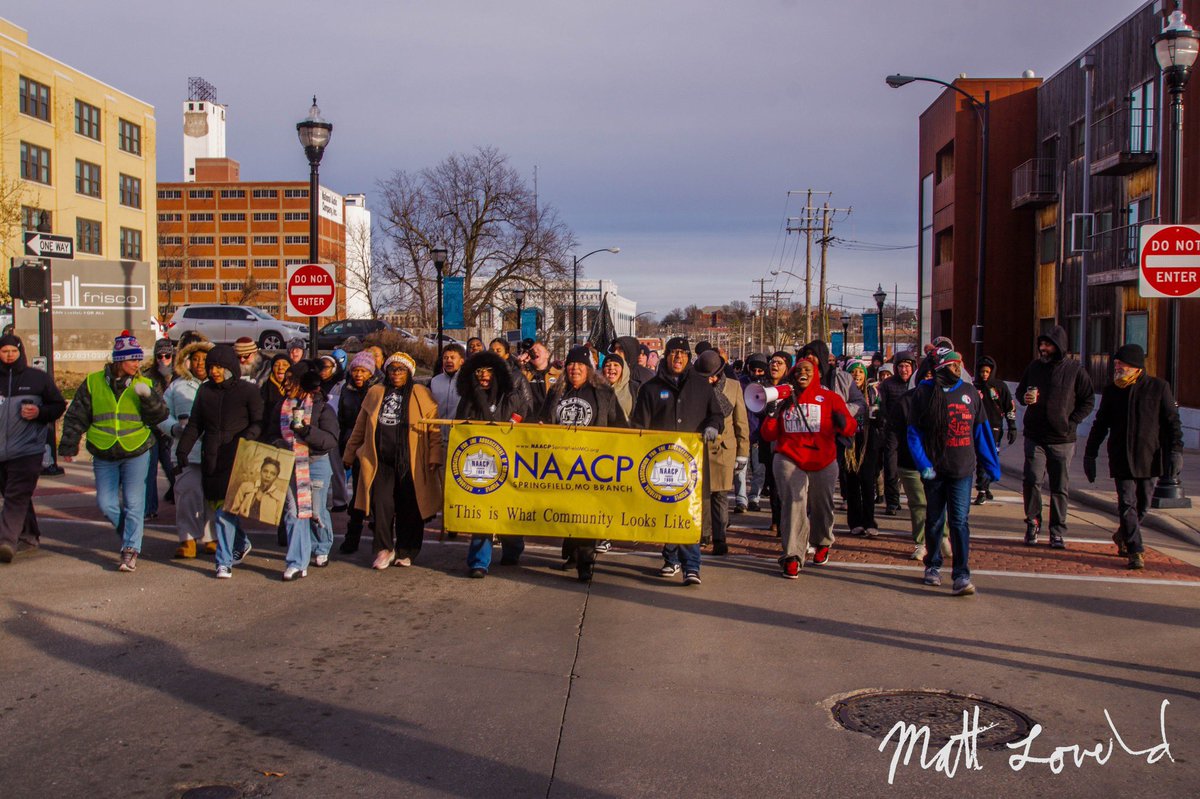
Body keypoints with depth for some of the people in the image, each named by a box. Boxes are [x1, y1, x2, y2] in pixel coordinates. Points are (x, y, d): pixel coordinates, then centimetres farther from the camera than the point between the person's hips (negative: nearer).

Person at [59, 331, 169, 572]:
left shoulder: (143, 384, 1)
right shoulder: (93, 383, 2)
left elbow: (158, 416, -7)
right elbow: (76, 417, 8)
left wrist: (148, 396, -23)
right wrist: (68, 445, 8)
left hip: (136, 453, -2)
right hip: (104, 456, 2)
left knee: (134, 503, -4)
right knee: (106, 504, 4)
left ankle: (131, 549, 2)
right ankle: (129, 533, 28)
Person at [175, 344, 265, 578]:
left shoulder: (249, 390, 0)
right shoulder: (204, 390, 13)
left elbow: (259, 423, -2)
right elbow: (194, 424, 17)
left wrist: (247, 438, -20)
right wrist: (182, 449, 8)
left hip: (236, 460, -5)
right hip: (210, 460, 5)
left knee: (225, 511, -10)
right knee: (215, 506, 11)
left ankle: (224, 561, -3)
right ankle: (242, 544, 34)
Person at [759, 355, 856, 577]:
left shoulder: (830, 398, 4)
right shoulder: (783, 399, 9)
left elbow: (850, 427, -3)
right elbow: (769, 435, 9)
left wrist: (842, 422, -26)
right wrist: (771, 415, -9)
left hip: (823, 462, 1)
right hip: (789, 460, 0)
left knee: (821, 507, 15)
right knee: (793, 504, -15)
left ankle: (822, 544, 42)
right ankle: (792, 557, -14)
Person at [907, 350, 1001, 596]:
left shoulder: (969, 391, 5)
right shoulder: (924, 392, -3)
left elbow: (981, 430, 10)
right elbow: (914, 433, -4)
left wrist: (992, 465, 9)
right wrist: (923, 464, -14)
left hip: (962, 470, 1)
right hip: (934, 469, -1)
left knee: (960, 521, -6)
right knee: (934, 521, 12)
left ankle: (962, 575, -6)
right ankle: (933, 565, 29)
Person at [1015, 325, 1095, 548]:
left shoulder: (1075, 369, -3)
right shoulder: (1034, 366, 5)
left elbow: (1088, 401, 2)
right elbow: (1020, 390, 17)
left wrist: (1071, 422, -9)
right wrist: (1024, 398, -6)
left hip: (1062, 440, -1)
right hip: (1035, 437, 2)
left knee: (1060, 488, 5)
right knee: (1031, 481, -8)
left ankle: (1057, 532, 14)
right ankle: (1033, 523, 9)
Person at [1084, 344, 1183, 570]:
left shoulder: (1159, 387, 0)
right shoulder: (1112, 391, 8)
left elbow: (1172, 422, 0)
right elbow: (1100, 424, 14)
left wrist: (1176, 450, -11)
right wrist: (1090, 454, 12)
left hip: (1149, 457, -1)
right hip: (1121, 458, 1)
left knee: (1142, 505, 9)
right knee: (1127, 504, -7)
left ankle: (1123, 537, 33)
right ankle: (1135, 551, -5)